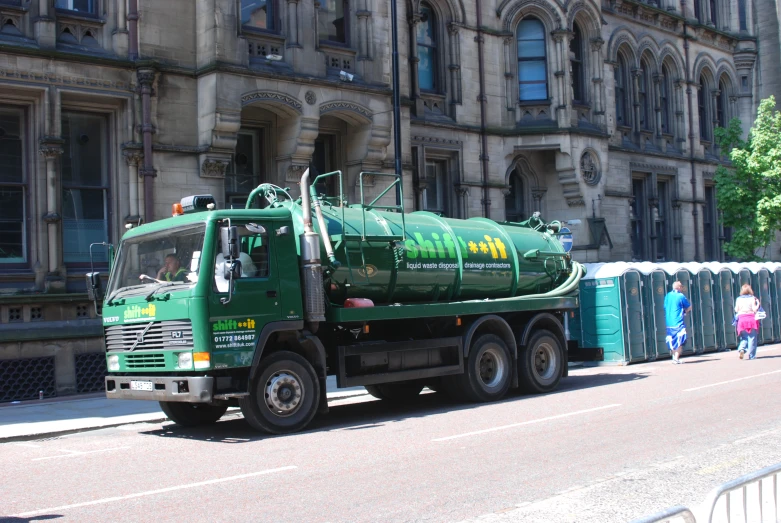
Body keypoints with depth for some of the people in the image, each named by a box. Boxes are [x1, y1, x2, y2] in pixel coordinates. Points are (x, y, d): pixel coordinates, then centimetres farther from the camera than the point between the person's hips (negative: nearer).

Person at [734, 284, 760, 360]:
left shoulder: (738, 299, 4)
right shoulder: (752, 298, -3)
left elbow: (736, 310, 6)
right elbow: (754, 309, -9)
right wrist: (758, 304, 7)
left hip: (742, 319, 2)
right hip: (751, 319, -2)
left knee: (744, 338, 11)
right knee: (752, 338, 3)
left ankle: (741, 349, -15)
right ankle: (751, 355, 3)